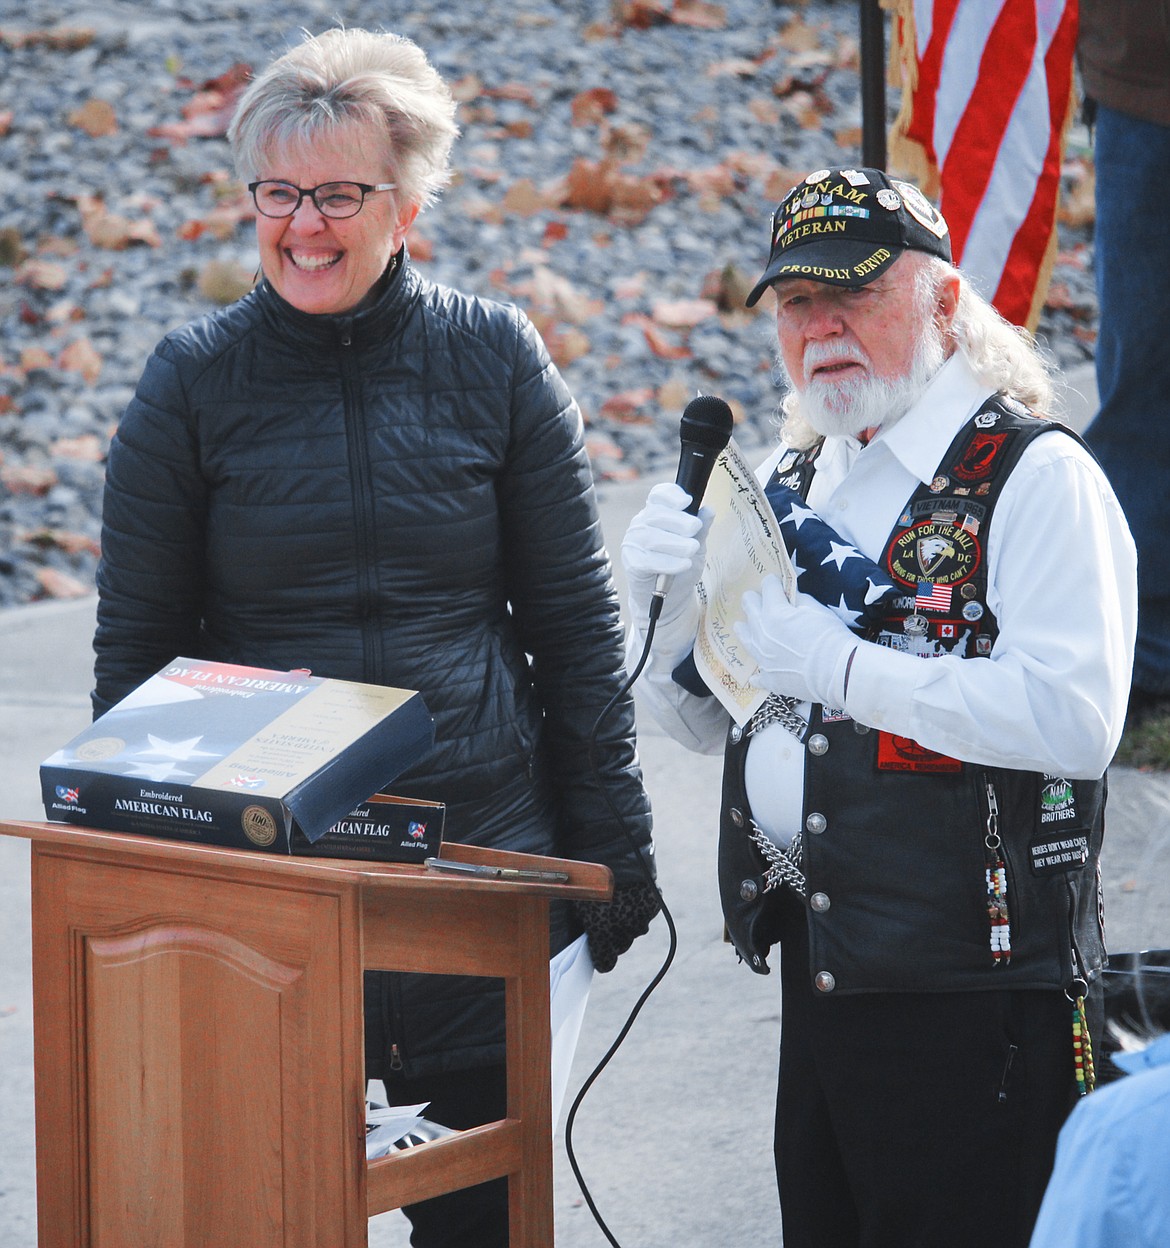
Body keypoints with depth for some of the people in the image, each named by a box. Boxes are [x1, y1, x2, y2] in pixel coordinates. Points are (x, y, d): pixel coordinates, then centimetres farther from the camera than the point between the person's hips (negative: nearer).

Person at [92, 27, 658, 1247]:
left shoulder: (494, 357, 2)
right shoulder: (195, 380, 0)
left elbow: (574, 620, 6)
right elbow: (135, 644, 5)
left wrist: (612, 849, 5)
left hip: (485, 860, 1)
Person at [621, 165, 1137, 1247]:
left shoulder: (1036, 478, -9)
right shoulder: (792, 487, 14)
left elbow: (1075, 716, -22)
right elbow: (706, 720, 20)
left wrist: (843, 668, -22)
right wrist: (669, 599, -1)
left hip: (969, 995, -7)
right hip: (818, 973, 7)